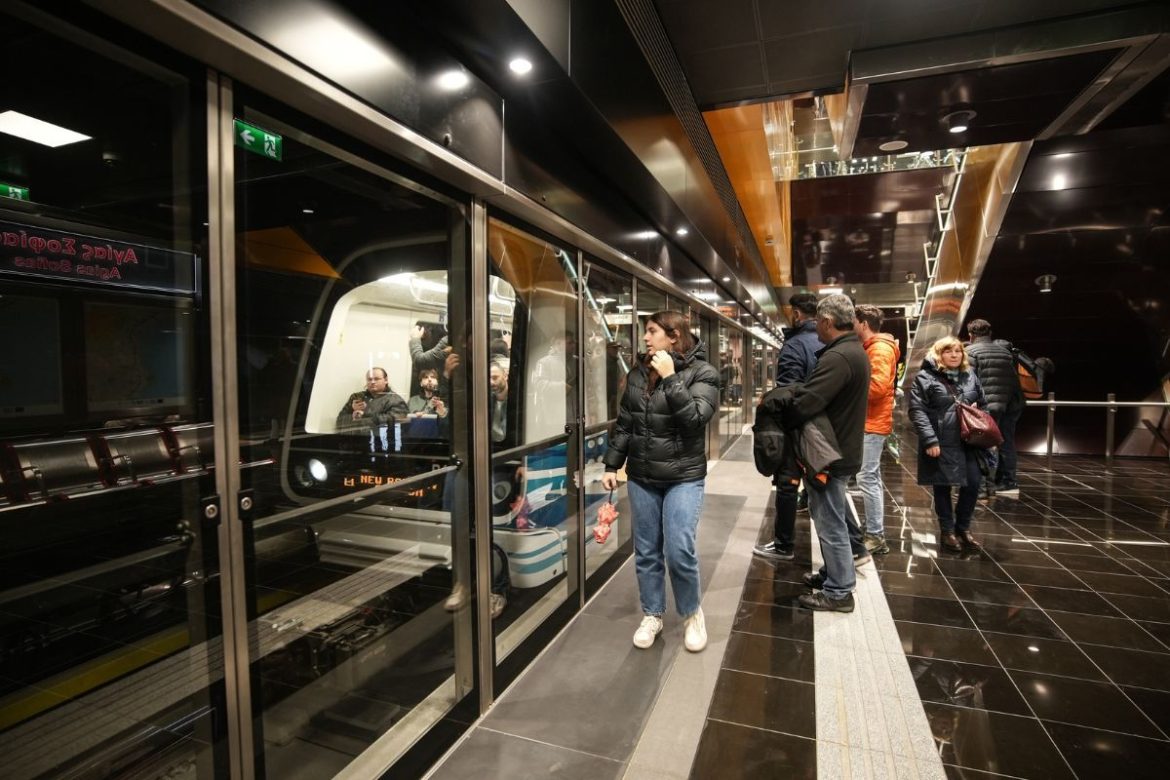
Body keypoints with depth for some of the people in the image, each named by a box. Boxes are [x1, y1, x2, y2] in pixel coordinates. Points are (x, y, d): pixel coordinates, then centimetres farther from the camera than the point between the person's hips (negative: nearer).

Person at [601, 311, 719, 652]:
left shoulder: (702, 372, -7)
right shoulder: (637, 373, 6)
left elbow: (696, 419, -21)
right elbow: (624, 423, 10)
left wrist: (671, 378, -22)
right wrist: (611, 465, 8)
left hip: (683, 477, -4)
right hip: (641, 477, 5)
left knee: (679, 551, -9)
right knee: (646, 553, 11)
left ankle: (693, 612, 19)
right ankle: (652, 615, 30)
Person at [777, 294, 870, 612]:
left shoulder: (838, 357, -24)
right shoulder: (855, 351, 11)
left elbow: (804, 404, -31)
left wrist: (776, 417, -11)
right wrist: (786, 404, 5)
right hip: (843, 448, 10)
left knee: (830, 522, 2)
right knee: (831, 517, 22)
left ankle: (838, 592, 15)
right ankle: (834, 573, 37)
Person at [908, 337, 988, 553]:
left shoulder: (970, 376, 12)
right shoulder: (926, 377, -7)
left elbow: (982, 404, 21)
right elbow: (917, 411, -13)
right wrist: (929, 440, -20)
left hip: (968, 443, 5)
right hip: (940, 444, -5)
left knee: (973, 484, 6)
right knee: (943, 488, 5)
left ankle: (963, 527, 27)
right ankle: (948, 531, 21)